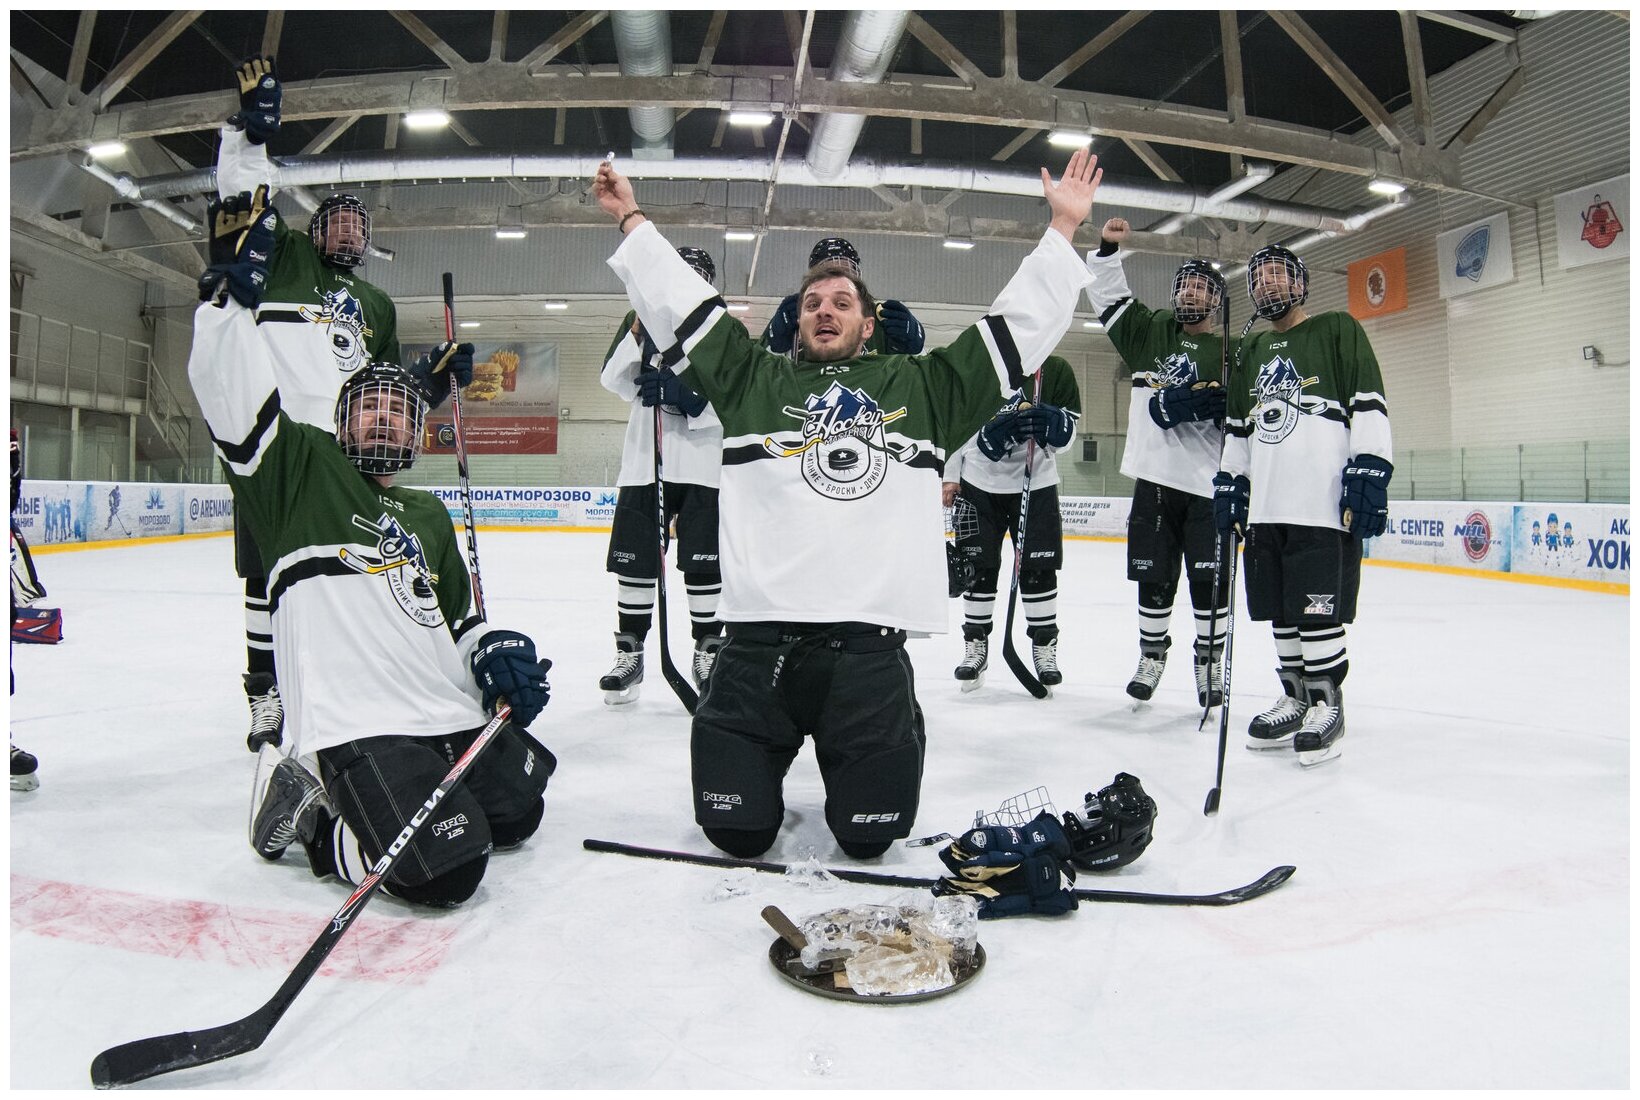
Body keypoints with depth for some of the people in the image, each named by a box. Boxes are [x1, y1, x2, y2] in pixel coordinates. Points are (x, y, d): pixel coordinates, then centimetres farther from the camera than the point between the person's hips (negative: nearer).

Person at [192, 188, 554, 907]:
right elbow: (230, 391, -9)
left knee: (517, 813, 14)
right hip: (357, 726, -7)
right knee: (444, 870, -21)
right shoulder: (302, 469, 7)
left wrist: (494, 650, 5)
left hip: (454, 714, 8)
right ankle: (312, 811, 5)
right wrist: (230, 286, -15)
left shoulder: (429, 517, 24)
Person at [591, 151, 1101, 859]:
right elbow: (677, 300, 17)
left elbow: (1020, 323, 16)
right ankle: (768, 752, 35)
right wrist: (631, 220, 17)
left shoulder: (923, 388, 15)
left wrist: (1063, 228, 16)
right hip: (761, 637, 0)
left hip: (871, 647, 0)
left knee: (870, 835, 2)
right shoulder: (754, 381, 14)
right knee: (737, 829, 1)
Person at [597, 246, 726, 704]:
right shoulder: (644, 322, 13)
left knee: (704, 563, 0)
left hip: (702, 464, -2)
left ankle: (709, 651, 14)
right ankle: (629, 653, 14)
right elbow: (613, 380, 0)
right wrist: (637, 334, -13)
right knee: (634, 560, 3)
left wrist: (687, 395, -20)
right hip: (645, 460, 2)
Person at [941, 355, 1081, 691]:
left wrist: (1049, 420, -24)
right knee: (978, 567, 4)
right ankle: (975, 644, 19)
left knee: (1039, 569, 1)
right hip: (979, 483, 1)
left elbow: (1066, 436, -3)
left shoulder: (1056, 369, -2)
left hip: (1036, 484, -1)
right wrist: (951, 477, 6)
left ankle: (1045, 645, 17)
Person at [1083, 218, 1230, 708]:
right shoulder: (1150, 333, 12)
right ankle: (1152, 654, 25)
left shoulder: (1230, 354, 4)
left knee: (1210, 582, -1)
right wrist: (1106, 249, 1)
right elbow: (1109, 297, 14)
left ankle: (1210, 661, 15)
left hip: (1207, 486, -2)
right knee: (1153, 579, 8)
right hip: (1154, 481, 2)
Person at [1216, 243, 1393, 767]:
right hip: (1266, 506, 6)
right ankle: (1296, 699, 22)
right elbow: (1237, 426, 25)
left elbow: (1369, 406, -5)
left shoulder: (1338, 330, 3)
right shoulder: (1251, 352, 22)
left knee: (1318, 612, -5)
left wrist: (1370, 474, -14)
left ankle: (1327, 707, 9)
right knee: (1279, 612, 9)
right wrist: (1229, 482, 17)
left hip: (1324, 505, -6)